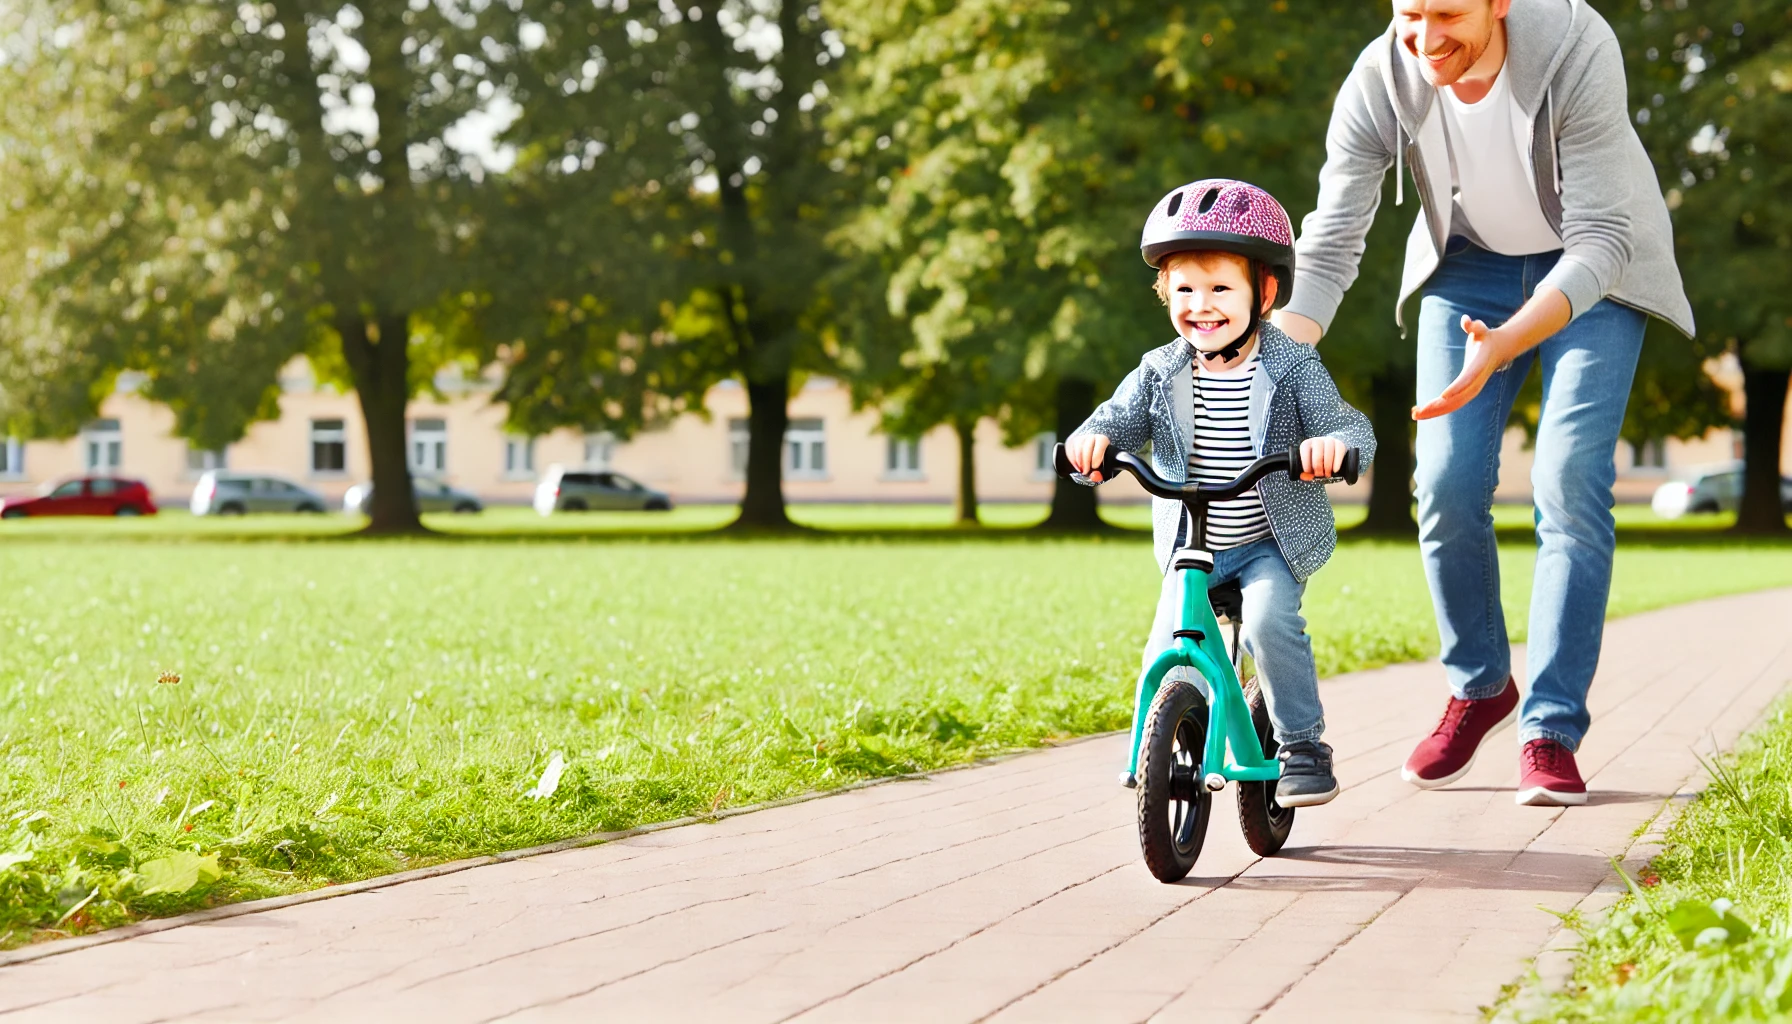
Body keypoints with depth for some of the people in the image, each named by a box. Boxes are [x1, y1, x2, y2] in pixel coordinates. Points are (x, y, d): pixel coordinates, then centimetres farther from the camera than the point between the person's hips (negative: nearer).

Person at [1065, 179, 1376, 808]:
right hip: (1189, 547, 3)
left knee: (1269, 621, -26)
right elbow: (1118, 421, -6)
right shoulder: (1160, 373, 0)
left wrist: (1333, 444, -39)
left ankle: (1302, 745, -10)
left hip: (1271, 543, -3)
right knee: (1167, 648, -10)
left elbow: (1351, 429, -14)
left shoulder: (1292, 367, -8)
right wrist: (1091, 442, -30)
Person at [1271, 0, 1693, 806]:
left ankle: (1551, 732, -7)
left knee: (1569, 484, -15)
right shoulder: (1378, 82, -25)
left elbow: (1600, 240, -34)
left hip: (1593, 265, -3)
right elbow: (1327, 252, -23)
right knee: (1447, 486, -7)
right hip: (1471, 262, 3)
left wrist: (1504, 345, -50)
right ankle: (1478, 688, 17)